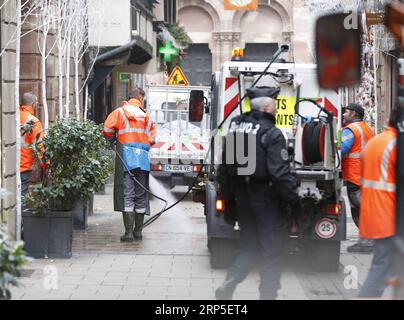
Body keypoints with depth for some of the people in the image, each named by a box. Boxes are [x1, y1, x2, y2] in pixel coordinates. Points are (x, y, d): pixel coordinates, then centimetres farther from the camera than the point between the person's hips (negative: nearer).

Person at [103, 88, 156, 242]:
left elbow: (108, 129, -7)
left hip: (126, 156, -3)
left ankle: (129, 232, -10)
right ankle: (138, 231, 15)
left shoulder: (120, 112, 3)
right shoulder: (146, 116, 12)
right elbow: (152, 139, 8)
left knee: (127, 195, -4)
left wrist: (112, 140, 13)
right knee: (140, 195, 11)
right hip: (143, 158, 3)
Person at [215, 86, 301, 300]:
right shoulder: (272, 134, -16)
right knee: (272, 251, 5)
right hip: (266, 200, -7)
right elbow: (280, 173, -21)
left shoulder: (235, 129, 7)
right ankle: (268, 294, 10)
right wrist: (294, 199, -13)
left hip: (243, 198, 7)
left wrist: (225, 193, 22)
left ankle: (227, 286, 2)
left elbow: (224, 168, 14)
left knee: (249, 247, 17)